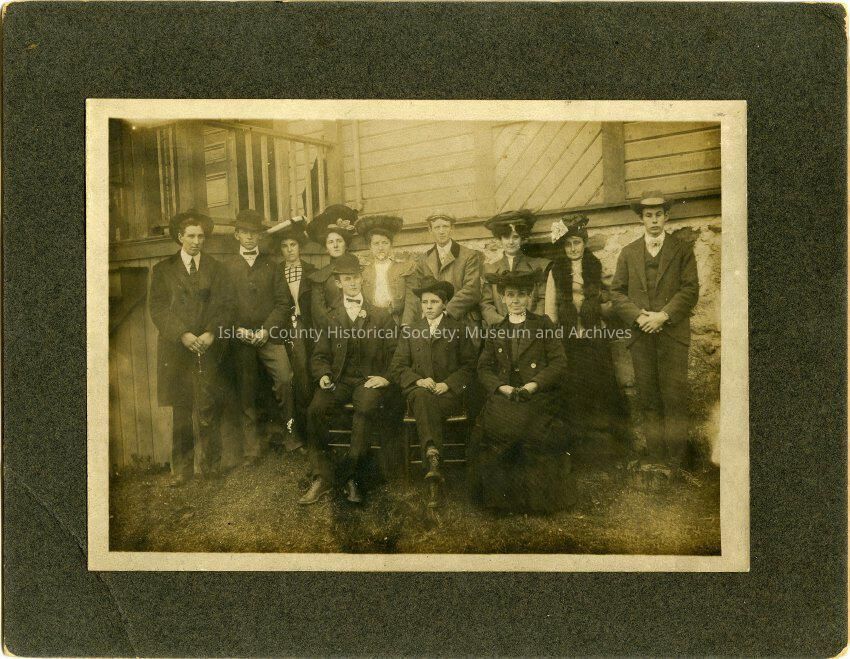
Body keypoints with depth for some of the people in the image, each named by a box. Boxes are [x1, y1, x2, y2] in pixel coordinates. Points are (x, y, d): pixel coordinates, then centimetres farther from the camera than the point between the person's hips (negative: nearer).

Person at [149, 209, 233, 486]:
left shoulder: (216, 268, 13)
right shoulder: (163, 270, 10)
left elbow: (225, 306, 6)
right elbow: (158, 310, 2)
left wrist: (212, 333, -11)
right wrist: (182, 335, -12)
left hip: (209, 347, 0)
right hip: (176, 349, 0)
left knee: (209, 410, -3)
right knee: (180, 411, 3)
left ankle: (211, 465, 8)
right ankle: (182, 468, 10)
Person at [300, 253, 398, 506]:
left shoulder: (381, 316, 14)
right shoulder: (331, 317, 17)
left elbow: (393, 353, 11)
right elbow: (320, 355, 16)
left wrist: (385, 377, -6)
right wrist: (324, 374, -5)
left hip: (369, 380, -2)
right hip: (339, 380, 2)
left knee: (366, 409, -35)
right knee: (315, 410, -29)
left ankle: (351, 477, -25)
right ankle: (322, 478, -21)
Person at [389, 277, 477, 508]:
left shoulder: (458, 330, 15)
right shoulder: (409, 332, 20)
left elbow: (470, 365, 8)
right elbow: (397, 368, 12)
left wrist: (448, 384, -9)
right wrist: (418, 380, -8)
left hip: (449, 393, -1)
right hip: (418, 391, 1)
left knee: (426, 405, -35)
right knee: (423, 397, -37)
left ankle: (431, 463, -43)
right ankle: (433, 457, -53)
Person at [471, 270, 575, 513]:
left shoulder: (543, 325, 11)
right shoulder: (495, 332, 19)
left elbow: (559, 363, 3)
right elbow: (484, 368, 13)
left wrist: (533, 385, -12)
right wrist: (501, 386, -8)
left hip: (538, 395, -2)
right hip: (504, 395, 3)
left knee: (523, 420, -32)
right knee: (493, 419, -29)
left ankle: (535, 496, -15)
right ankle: (501, 495, -14)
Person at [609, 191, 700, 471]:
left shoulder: (682, 250, 8)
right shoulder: (628, 253, 15)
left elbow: (690, 290, -1)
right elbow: (617, 292, 10)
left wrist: (664, 315, -13)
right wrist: (638, 316, -6)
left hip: (673, 333, -2)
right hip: (641, 334, 2)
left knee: (675, 398, -6)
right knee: (648, 400, 3)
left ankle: (676, 462, -1)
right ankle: (655, 459, 9)